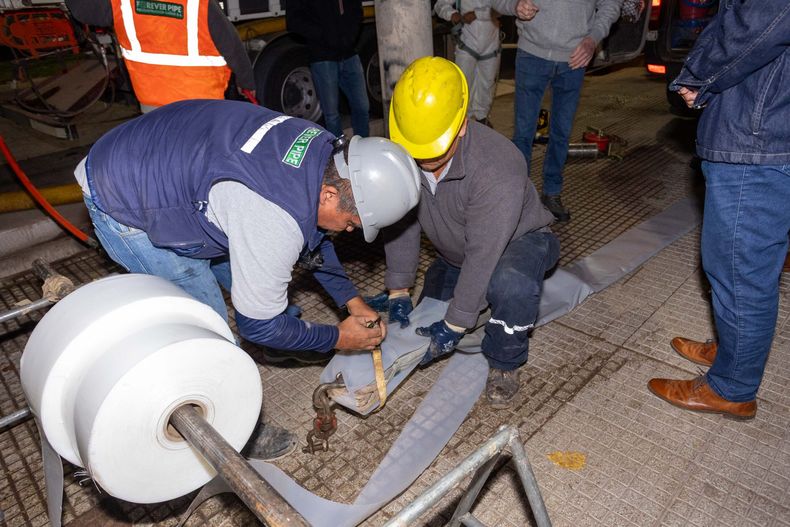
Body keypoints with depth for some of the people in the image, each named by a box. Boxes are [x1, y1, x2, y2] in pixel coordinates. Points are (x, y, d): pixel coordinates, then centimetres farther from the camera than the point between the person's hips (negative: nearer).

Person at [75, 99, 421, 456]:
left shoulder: (321, 147, -11)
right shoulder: (276, 223, -37)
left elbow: (313, 232, 8)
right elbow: (258, 324, -21)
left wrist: (352, 300, 6)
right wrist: (337, 339, -8)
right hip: (120, 206, -8)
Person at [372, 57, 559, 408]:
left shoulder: (497, 168, -39)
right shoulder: (402, 153, -21)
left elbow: (484, 255, -36)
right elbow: (401, 222, -12)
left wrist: (455, 326, -31)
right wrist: (398, 292, -11)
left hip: (518, 240, -6)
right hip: (454, 252, 6)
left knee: (510, 284, -40)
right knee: (428, 320, 10)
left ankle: (505, 364, -11)